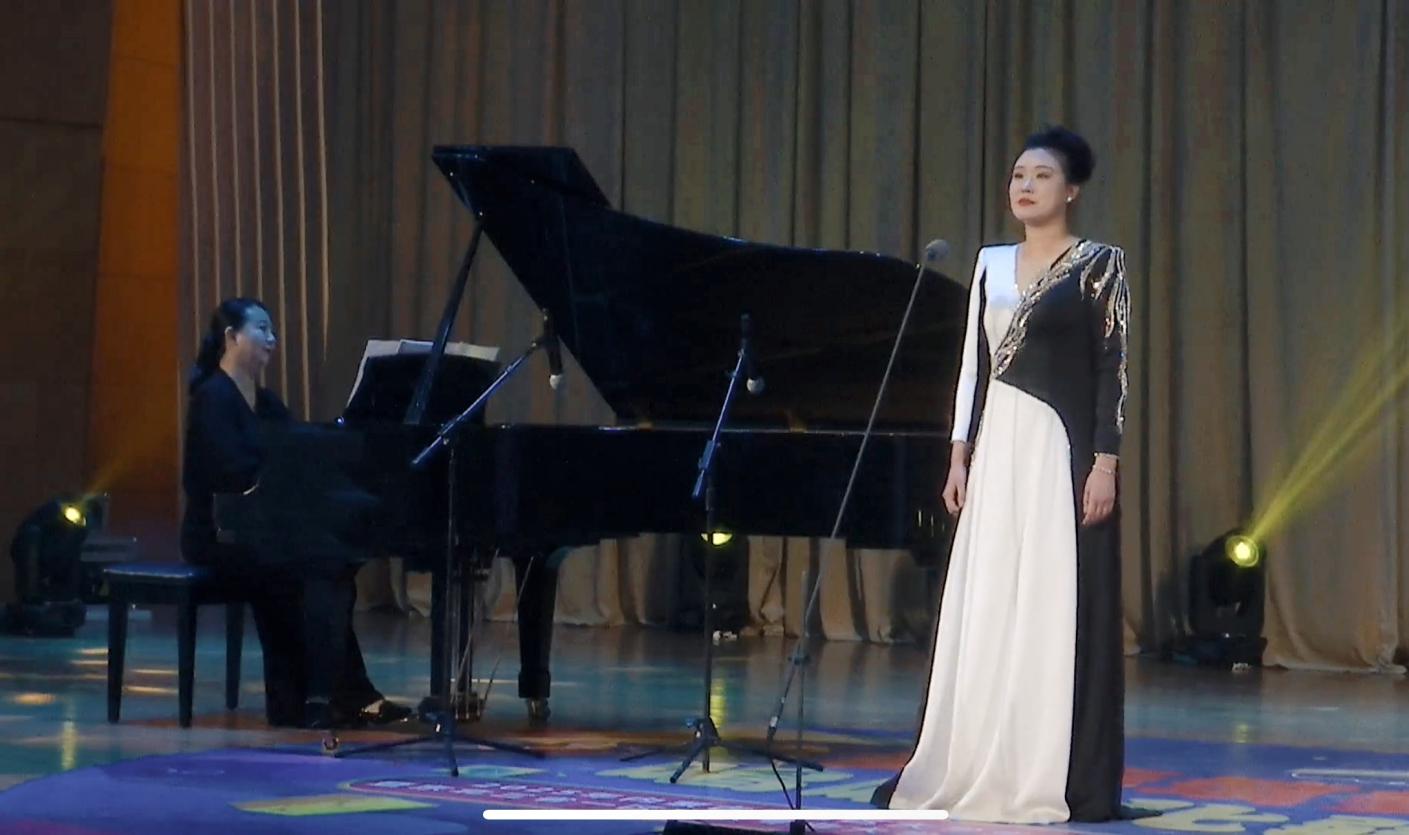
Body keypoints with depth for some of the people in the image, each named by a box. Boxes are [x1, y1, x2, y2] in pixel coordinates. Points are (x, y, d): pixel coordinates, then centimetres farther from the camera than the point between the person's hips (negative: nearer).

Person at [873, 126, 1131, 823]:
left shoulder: (1098, 264, -3)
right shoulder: (991, 263, 13)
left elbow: (1113, 370, -7)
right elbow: (972, 365, 14)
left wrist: (1105, 462, -14)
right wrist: (960, 456, 8)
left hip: (1061, 452, -6)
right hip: (997, 452, 6)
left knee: (1057, 611, -4)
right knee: (984, 615, 6)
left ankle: (1059, 778, 3)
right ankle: (975, 771, 12)